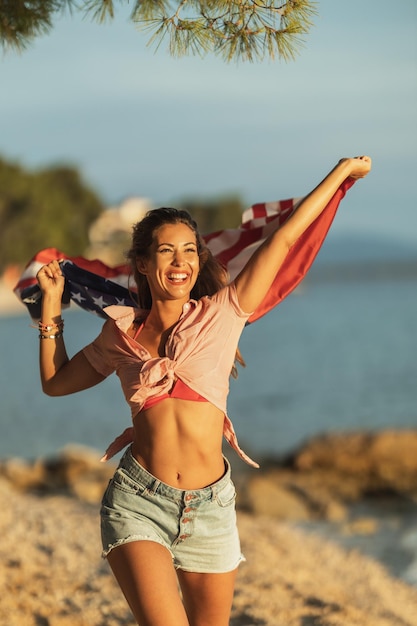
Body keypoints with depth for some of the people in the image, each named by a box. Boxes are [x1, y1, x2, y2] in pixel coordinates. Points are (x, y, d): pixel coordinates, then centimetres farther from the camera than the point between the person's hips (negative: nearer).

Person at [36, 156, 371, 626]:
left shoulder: (222, 313, 3)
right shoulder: (122, 332, 7)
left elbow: (284, 237, 5)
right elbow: (55, 382, 21)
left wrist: (343, 170, 9)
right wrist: (52, 300, 19)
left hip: (210, 508, 1)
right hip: (138, 503, -1)